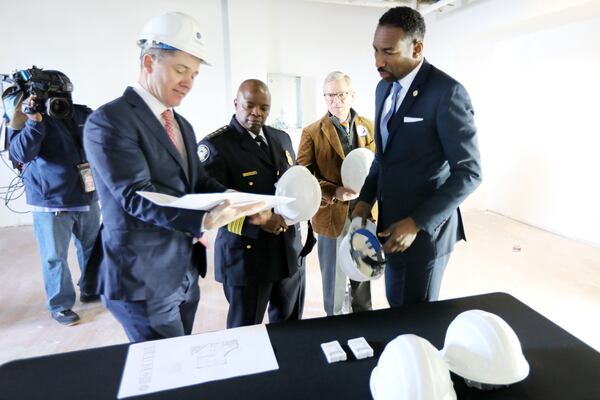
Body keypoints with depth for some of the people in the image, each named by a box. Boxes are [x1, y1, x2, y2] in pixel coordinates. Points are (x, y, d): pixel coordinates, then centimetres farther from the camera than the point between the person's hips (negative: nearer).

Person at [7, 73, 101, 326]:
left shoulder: (84, 115, 4)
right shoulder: (29, 119, -5)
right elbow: (20, 153, -20)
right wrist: (34, 120, -25)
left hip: (87, 197, 4)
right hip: (50, 202, -4)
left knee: (92, 248, 17)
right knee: (55, 257, 4)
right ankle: (60, 305, 21)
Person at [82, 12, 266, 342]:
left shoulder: (182, 126, 13)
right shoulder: (109, 120, -13)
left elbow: (198, 182, 8)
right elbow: (137, 197, -23)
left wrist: (242, 204, -10)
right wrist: (203, 220, -38)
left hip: (185, 272, 8)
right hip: (144, 278, -8)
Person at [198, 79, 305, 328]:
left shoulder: (282, 138, 11)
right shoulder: (215, 145, -12)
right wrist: (256, 221, -28)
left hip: (289, 250, 7)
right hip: (246, 254, -6)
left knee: (290, 328, 22)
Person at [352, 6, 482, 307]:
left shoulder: (447, 92, -17)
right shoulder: (384, 88, 7)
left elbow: (468, 173, -17)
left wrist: (417, 223, -21)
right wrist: (366, 199, 4)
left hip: (426, 229, -7)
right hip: (391, 222, 7)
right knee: (396, 306, 20)